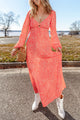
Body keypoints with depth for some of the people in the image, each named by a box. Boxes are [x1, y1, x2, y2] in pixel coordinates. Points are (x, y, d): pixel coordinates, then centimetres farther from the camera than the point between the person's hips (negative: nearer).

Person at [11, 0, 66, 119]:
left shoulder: (52, 13, 6)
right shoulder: (30, 13, 8)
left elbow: (53, 32, 8)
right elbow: (25, 31, 8)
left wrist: (57, 46, -6)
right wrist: (17, 46, 4)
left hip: (45, 47, -1)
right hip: (32, 48, 2)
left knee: (53, 76, -4)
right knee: (35, 76, 9)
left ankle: (59, 103, 19)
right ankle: (37, 98, 35)